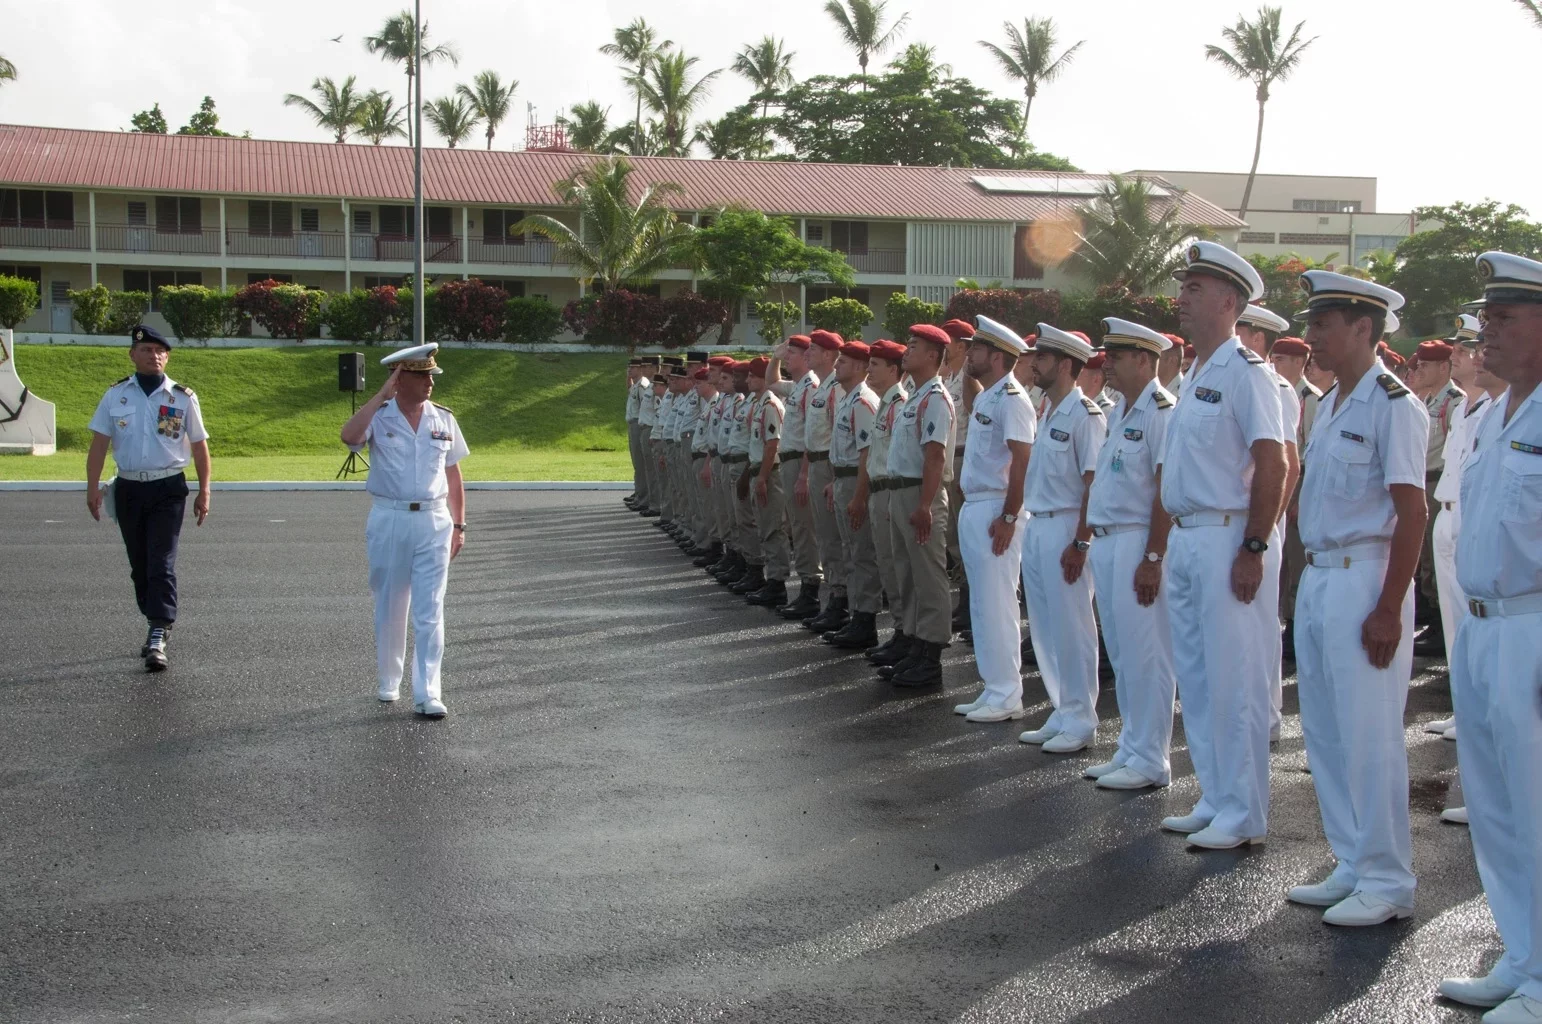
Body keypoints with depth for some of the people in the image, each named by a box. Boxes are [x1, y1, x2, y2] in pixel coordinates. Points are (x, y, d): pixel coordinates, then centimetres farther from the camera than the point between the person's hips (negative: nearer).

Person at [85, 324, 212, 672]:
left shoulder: (183, 398, 1)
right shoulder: (115, 396, 5)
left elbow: (199, 446, 4)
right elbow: (99, 444, 2)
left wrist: (204, 492, 1)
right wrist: (93, 488, -6)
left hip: (168, 489, -3)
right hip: (128, 488, 3)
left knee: (161, 563, -12)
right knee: (139, 565, 11)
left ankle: (158, 638, -15)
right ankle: (159, 627, 25)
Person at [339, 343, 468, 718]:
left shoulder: (444, 419, 6)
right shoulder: (378, 417, -3)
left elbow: (453, 476, 13)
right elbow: (349, 436, -26)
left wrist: (458, 525, 9)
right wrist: (382, 394, -20)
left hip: (433, 521, 1)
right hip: (389, 521, -1)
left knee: (430, 612, -3)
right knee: (389, 608, 11)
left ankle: (427, 694, -2)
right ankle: (387, 683, 28)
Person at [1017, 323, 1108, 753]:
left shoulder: (1085, 415, -13)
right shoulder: (1049, 415, 15)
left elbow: (1095, 484, -17)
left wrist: (1081, 543, -20)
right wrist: (1028, 521, 15)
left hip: (1065, 527, -9)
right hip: (1037, 525, 9)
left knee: (1071, 626, -3)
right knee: (1044, 625, 12)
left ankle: (1080, 720, 5)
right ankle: (1062, 714, 21)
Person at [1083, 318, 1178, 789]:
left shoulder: (1162, 411, -12)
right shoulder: (1119, 412, 17)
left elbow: (1167, 490, -18)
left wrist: (1154, 558, -21)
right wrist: (1088, 539, 16)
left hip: (1137, 543, -10)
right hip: (1107, 542, 10)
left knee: (1144, 654, -5)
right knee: (1121, 655, 13)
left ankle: (1149, 760, 2)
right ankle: (1129, 751, 21)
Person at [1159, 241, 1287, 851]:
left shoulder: (1244, 372, -12)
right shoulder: (1194, 377, 16)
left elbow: (1272, 464, -18)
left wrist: (1253, 548, -21)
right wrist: (1168, 545, 17)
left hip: (1226, 541, -10)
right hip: (1186, 540, 10)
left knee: (1234, 682, -4)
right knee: (1196, 679, 13)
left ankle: (1243, 816, 4)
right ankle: (1215, 801, 23)